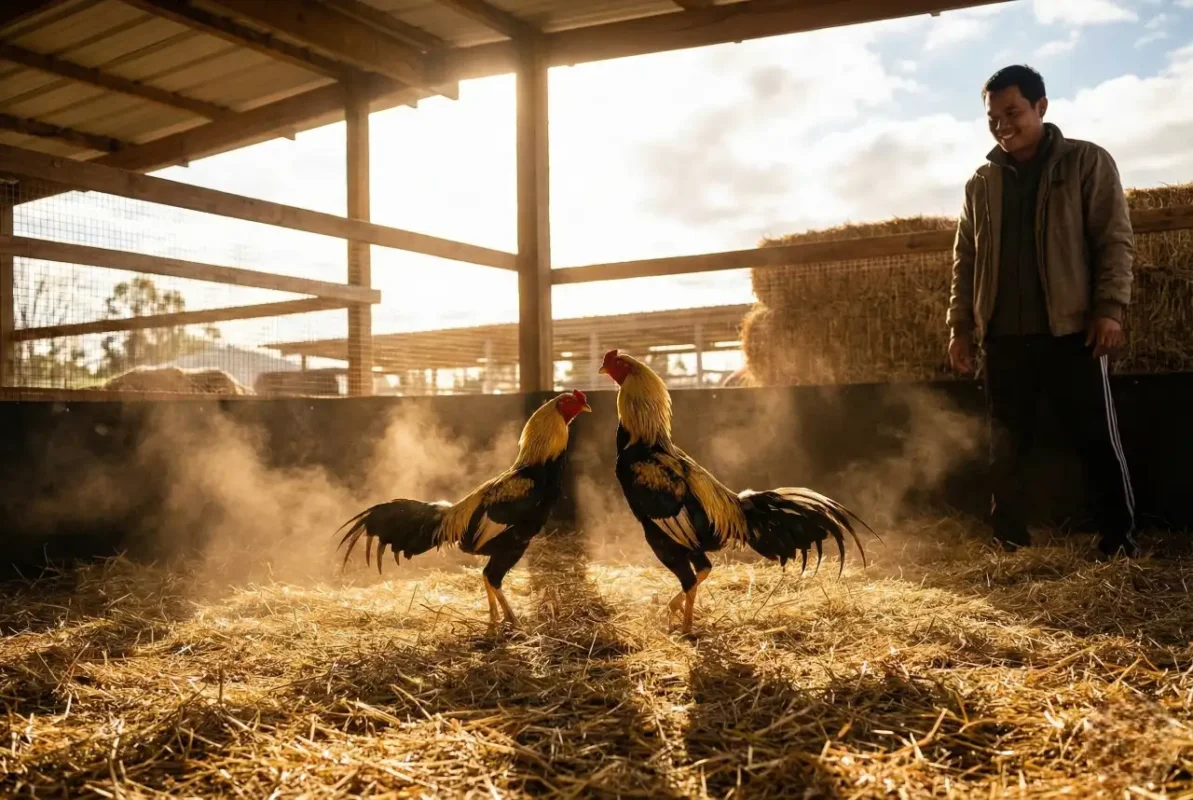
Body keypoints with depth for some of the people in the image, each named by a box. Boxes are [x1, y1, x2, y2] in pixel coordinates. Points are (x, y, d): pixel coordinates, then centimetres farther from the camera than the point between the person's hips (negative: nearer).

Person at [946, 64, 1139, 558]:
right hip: (1004, 337, 4)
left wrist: (1109, 308, -13)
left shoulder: (1087, 162, 2)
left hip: (1072, 330, -3)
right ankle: (1010, 544, 18)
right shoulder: (981, 183, 12)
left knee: (1099, 439, 1)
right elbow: (965, 260, 13)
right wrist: (960, 325, 7)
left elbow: (1116, 239, -3)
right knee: (1006, 448, 7)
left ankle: (1119, 539, 13)